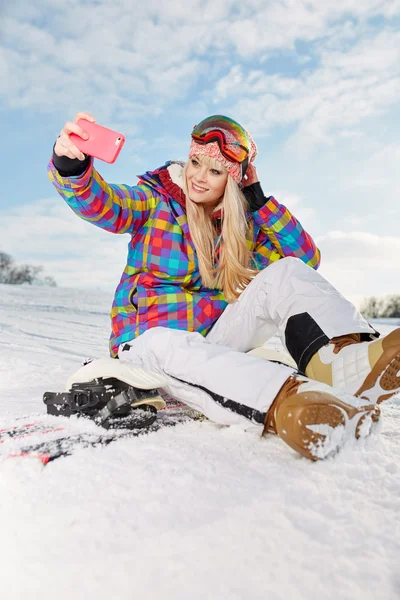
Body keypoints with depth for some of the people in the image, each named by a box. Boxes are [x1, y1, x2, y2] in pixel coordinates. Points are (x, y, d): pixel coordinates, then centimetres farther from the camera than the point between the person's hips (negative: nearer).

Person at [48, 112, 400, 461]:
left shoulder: (244, 219, 6)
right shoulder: (156, 200, -2)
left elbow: (306, 258, -1)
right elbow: (99, 203, -21)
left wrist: (259, 201, -6)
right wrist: (71, 164, -42)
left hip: (216, 340, 3)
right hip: (153, 338, -2)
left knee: (285, 273, -18)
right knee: (164, 345, -40)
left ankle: (348, 359, -47)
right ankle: (288, 399, -63)